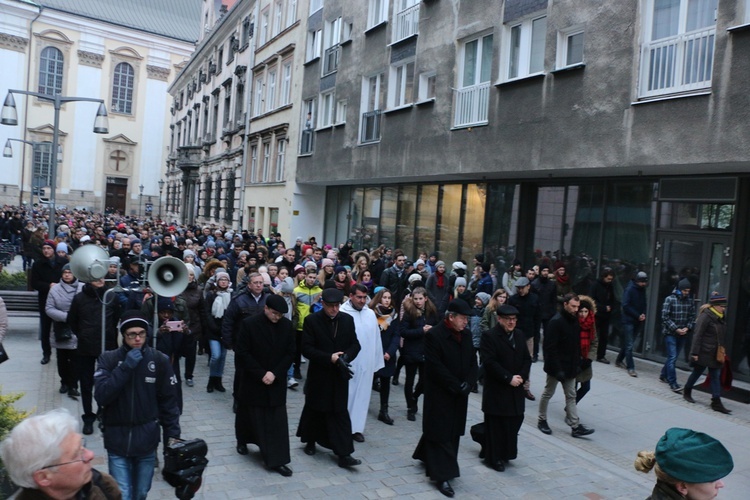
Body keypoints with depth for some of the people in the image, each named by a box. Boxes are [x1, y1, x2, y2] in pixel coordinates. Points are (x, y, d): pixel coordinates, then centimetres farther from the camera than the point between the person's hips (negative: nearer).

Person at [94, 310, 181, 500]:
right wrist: (125, 367, -21)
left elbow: (169, 400, 0)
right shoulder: (108, 359, -5)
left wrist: (172, 433, -2)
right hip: (117, 440, -1)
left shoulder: (159, 360, -6)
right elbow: (101, 396, -15)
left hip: (147, 440, 1)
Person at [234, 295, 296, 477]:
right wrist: (261, 374, -15)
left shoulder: (287, 325, -4)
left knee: (278, 421, 0)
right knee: (250, 415, 14)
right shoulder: (249, 324, -12)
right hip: (253, 380, -2)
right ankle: (242, 441, 43)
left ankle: (277, 460, 6)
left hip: (277, 381, 2)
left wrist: (274, 373, -12)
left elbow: (290, 353, -1)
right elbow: (242, 352, -12)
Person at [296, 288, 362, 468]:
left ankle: (343, 454, 3)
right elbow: (306, 348, -13)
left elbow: (355, 344, 4)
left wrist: (346, 356, -16)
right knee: (315, 410, 14)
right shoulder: (312, 320, -10)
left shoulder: (347, 320, 1)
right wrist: (329, 358, -21)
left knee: (340, 413, 1)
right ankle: (310, 442, 37)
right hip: (318, 374, -2)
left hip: (339, 375, 2)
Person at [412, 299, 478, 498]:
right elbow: (435, 367, -20)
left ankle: (426, 456, 36)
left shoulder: (466, 334, 5)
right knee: (441, 433, -1)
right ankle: (442, 476, 6)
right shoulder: (434, 335, -17)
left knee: (452, 431, 16)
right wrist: (457, 387, -18)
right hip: (440, 394, -7)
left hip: (459, 394, 7)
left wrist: (468, 384, -9)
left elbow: (473, 362, 7)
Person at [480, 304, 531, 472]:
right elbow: (489, 362, -18)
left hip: (516, 389, 6)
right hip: (496, 390, -6)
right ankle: (494, 458, 14)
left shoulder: (519, 335, 11)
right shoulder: (489, 336, -11)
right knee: (496, 424, 2)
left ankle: (506, 454, 26)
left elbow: (527, 358, 10)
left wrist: (521, 376, -7)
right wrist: (509, 378, -18)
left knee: (514, 421, 10)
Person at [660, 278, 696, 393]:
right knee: (672, 357, -8)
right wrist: (676, 329, -15)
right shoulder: (669, 299, -9)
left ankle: (663, 375, 32)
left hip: (683, 334, 5)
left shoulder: (690, 300, 3)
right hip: (670, 333, -5)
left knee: (673, 357, 13)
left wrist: (687, 328, -8)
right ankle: (673, 383, -6)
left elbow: (692, 316, 8)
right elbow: (665, 317, -11)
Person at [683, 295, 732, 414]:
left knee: (716, 377, 5)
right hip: (703, 353, -7)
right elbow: (697, 335, -17)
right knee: (697, 372, 8)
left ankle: (716, 403, 6)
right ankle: (687, 392, 30)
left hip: (715, 354, 7)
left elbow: (722, 336, 16)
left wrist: (721, 352, 15)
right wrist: (695, 352, -19)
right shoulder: (705, 316, -16)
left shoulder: (721, 317, 8)